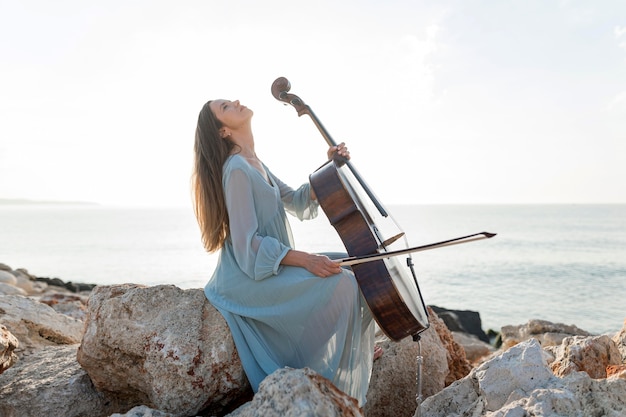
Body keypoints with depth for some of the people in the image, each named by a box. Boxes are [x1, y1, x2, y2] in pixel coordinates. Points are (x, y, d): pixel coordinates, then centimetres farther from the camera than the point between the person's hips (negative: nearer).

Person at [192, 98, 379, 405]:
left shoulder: (254, 164, 11)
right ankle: (324, 372, -3)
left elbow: (295, 201, 15)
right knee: (339, 284, -22)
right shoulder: (237, 169, -18)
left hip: (271, 266, 10)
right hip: (251, 276, -9)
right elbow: (246, 244, -23)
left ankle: (356, 351, 20)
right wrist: (305, 259, -28)